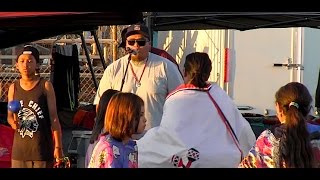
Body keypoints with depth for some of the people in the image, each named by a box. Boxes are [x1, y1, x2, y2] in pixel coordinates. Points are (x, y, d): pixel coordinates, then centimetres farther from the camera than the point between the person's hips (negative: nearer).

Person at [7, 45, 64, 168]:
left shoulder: (45, 86, -4)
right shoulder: (13, 88, 7)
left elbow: (54, 118, -5)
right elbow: (9, 115, 12)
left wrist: (58, 147, -9)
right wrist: (12, 122, -13)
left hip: (42, 148, -4)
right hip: (20, 147, 4)